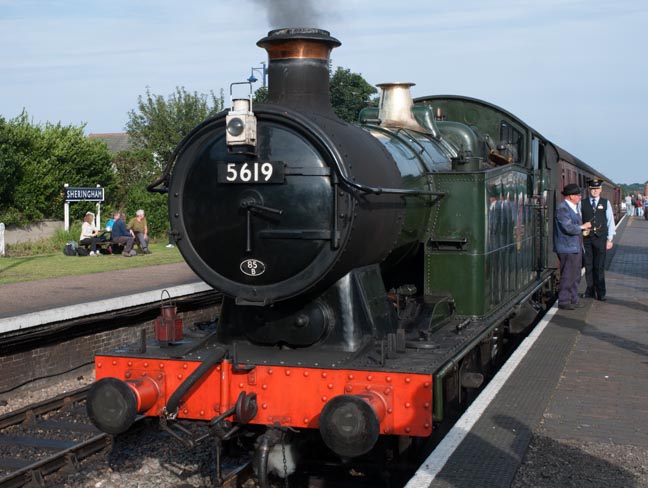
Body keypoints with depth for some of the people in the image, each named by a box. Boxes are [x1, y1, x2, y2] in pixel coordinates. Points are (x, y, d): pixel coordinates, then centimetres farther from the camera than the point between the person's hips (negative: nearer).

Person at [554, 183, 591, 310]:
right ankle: (564, 301, 3)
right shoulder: (562, 208, -17)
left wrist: (584, 227, 7)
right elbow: (569, 228, -24)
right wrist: (583, 227, -10)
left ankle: (573, 299, 24)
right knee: (567, 276, -5)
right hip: (567, 248, -10)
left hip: (576, 247, 10)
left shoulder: (574, 207, 16)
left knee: (575, 276, 15)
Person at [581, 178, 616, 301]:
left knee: (599, 266, -2)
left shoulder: (606, 203, 6)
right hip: (586, 238, 1)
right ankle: (590, 291, 15)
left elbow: (610, 222, 6)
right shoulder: (582, 204, 6)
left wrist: (610, 239, 1)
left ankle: (600, 293, 6)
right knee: (588, 265, 5)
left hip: (600, 238, -1)